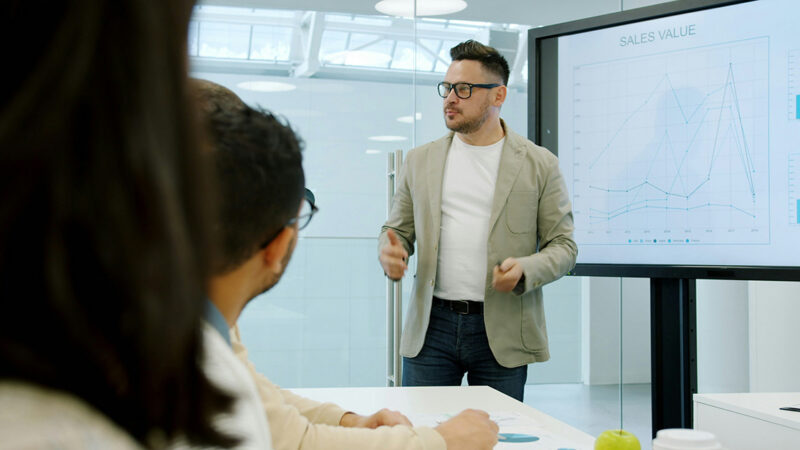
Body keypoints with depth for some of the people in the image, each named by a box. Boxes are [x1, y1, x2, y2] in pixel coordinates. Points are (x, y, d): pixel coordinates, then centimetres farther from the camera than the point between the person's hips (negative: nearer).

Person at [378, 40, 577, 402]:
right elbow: (397, 229, 14)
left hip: (502, 330, -2)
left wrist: (525, 270, -17)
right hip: (431, 327, 2)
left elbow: (563, 245, 2)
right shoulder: (420, 161, 11)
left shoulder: (539, 164, 2)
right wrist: (390, 253, -9)